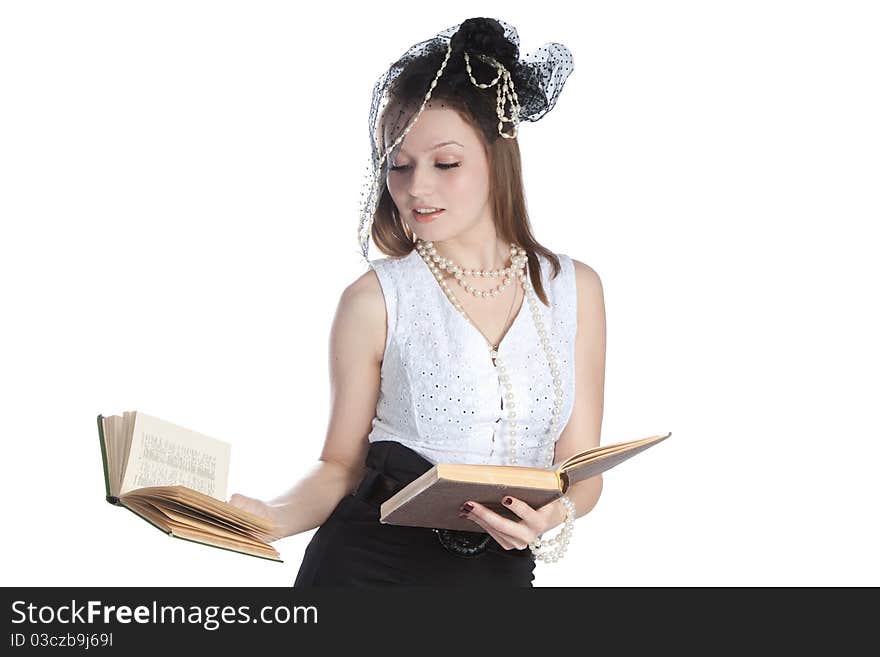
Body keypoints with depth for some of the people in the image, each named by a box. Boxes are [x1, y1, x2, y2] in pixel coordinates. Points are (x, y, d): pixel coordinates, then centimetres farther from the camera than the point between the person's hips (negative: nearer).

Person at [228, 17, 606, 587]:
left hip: (503, 569, 1)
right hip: (370, 565, -1)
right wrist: (270, 516, -20)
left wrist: (555, 515, -17)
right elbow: (341, 464, -2)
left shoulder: (575, 289, 1)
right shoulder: (374, 300, -7)